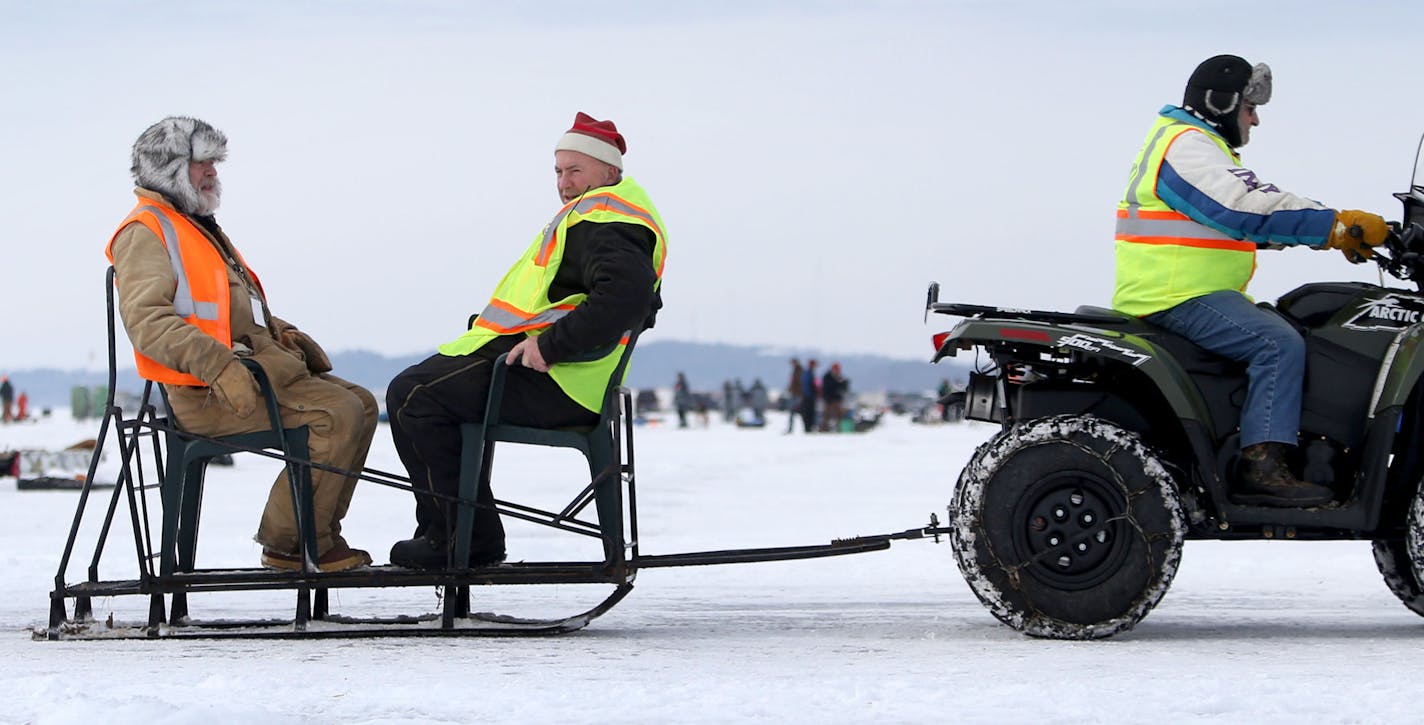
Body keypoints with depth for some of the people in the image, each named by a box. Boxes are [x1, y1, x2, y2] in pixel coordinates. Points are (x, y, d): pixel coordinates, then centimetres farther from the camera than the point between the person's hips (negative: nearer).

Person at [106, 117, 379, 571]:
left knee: (361, 404, 3)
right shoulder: (145, 232, -6)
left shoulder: (201, 228, 27)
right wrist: (219, 366, -32)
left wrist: (282, 333, 14)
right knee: (338, 412, -22)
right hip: (204, 395, -10)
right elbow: (146, 320, -21)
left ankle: (319, 533, 4)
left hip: (254, 360, 10)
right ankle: (288, 543, -17)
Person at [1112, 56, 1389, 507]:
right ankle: (1261, 466, -29)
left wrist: (1336, 231, 8)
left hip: (1186, 292, 11)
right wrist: (1336, 225, -22)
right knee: (1280, 343, -23)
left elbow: (1254, 218, 20)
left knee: (1285, 329, 11)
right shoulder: (1187, 146, -11)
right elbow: (1250, 211, -24)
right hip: (1177, 296, -11)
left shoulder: (1198, 145, 24)